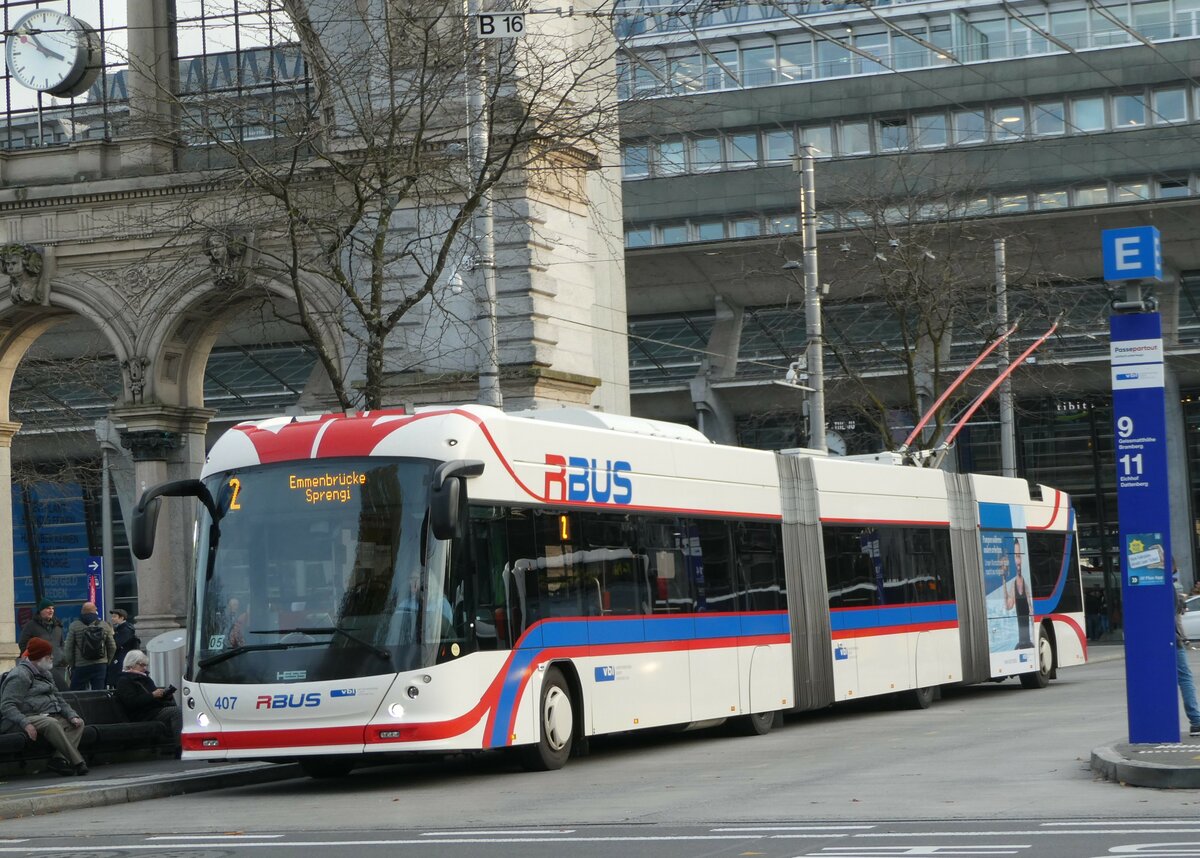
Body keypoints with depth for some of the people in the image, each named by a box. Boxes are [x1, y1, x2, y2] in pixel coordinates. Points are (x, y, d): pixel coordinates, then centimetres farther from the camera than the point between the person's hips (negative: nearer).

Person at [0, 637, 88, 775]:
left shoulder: (45, 674, 21)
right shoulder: (20, 675, -10)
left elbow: (59, 699, 21)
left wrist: (72, 716, 1)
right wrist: (25, 724, -32)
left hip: (46, 716, 10)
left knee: (78, 723, -7)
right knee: (50, 723, -36)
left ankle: (59, 758, -28)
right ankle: (77, 762, -37)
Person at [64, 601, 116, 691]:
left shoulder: (74, 626, -4)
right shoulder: (105, 626, 3)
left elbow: (68, 648, -3)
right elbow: (112, 647, 6)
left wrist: (71, 664, 8)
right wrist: (107, 662, 19)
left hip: (80, 667, -2)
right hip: (100, 666, 2)